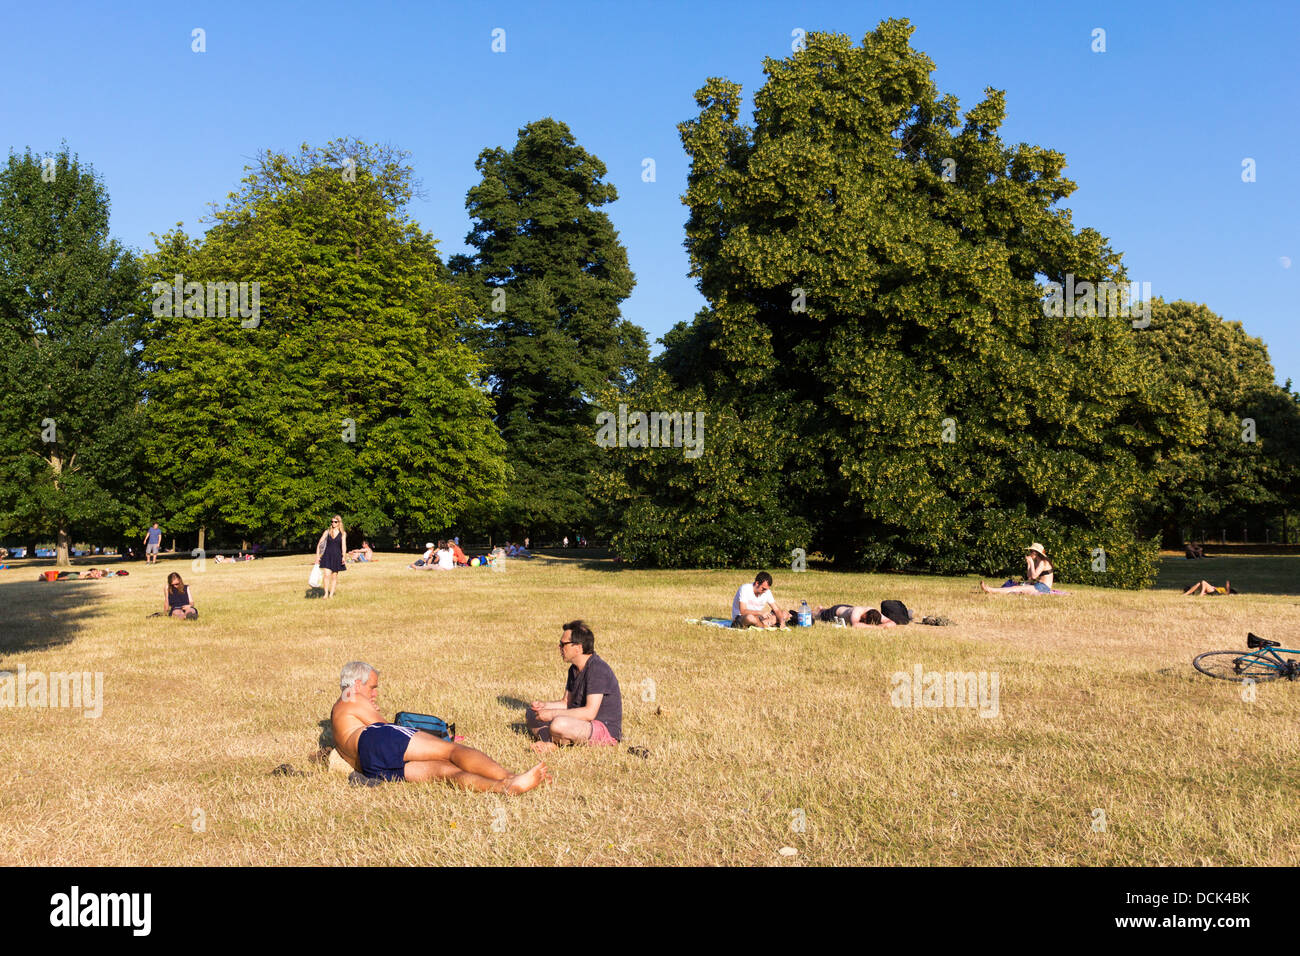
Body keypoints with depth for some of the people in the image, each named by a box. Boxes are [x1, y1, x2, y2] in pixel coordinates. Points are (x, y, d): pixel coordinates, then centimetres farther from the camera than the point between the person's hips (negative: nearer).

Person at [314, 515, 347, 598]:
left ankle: (331, 594, 15)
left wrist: (344, 556, -22)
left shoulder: (343, 533, 2)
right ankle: (326, 593, -4)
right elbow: (319, 544, 5)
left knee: (334, 576, 6)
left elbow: (344, 545, -9)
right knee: (327, 575, -12)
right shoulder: (327, 531, 5)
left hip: (337, 556, 0)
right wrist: (317, 555, -3)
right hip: (327, 555, 0)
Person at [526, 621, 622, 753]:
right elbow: (567, 703, 16)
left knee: (558, 724, -37)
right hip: (582, 722, 11)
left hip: (606, 729, -10)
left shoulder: (598, 669, -21)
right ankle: (549, 743, -16)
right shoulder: (574, 669, 10)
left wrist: (553, 713, -23)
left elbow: (590, 712, -27)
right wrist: (545, 705, -4)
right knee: (531, 714, 8)